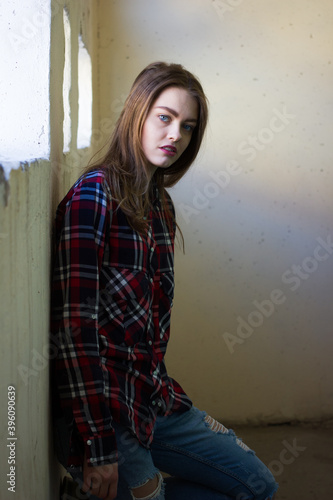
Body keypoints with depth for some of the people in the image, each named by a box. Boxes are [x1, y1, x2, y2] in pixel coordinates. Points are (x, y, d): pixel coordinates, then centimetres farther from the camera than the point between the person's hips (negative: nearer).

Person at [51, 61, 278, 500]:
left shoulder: (160, 204, 10)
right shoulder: (94, 194, -15)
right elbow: (75, 324, -21)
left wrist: (157, 383, 5)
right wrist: (99, 447, -21)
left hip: (150, 396, 8)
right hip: (101, 410, -8)